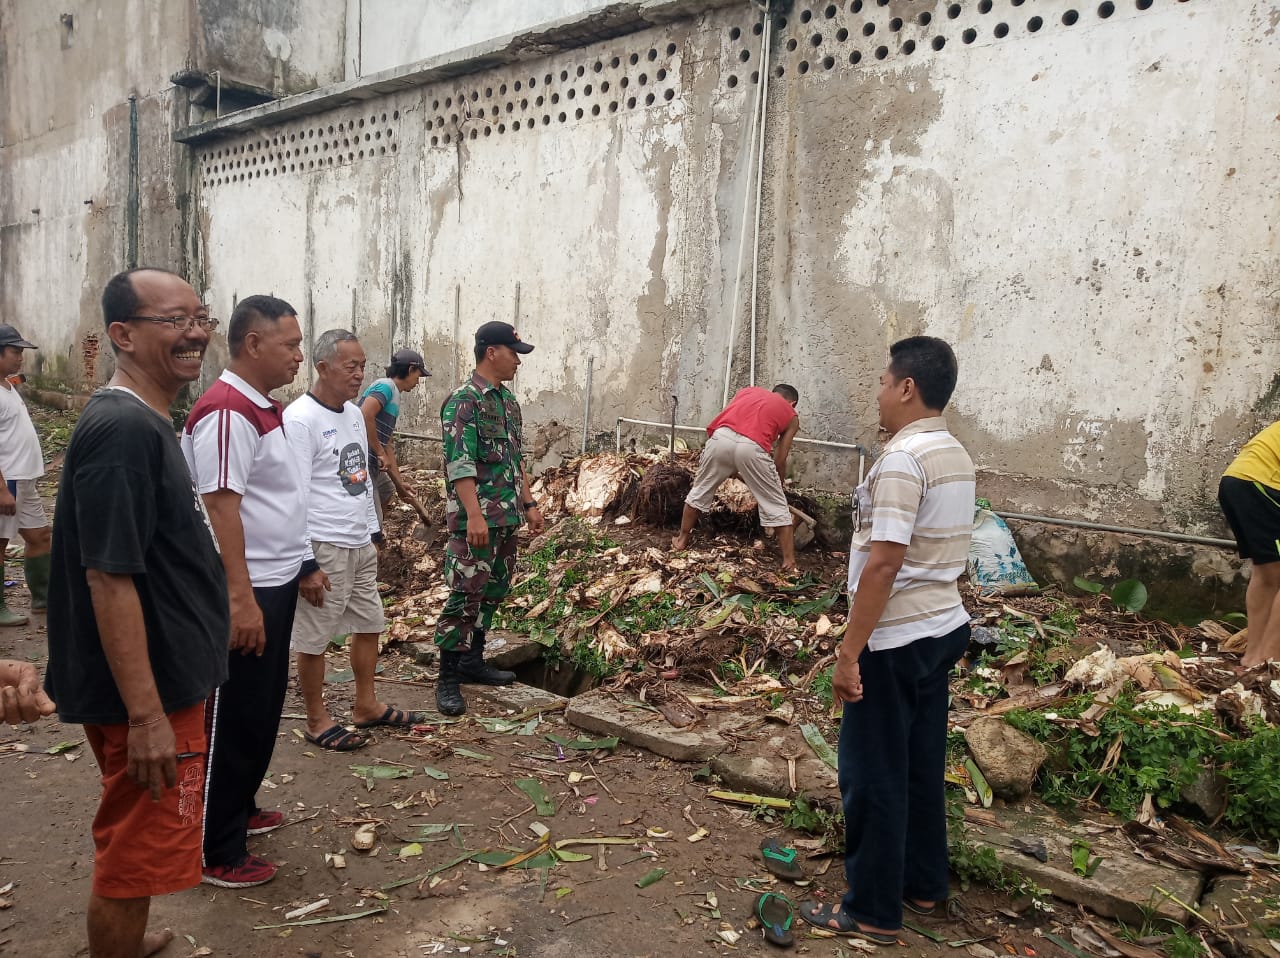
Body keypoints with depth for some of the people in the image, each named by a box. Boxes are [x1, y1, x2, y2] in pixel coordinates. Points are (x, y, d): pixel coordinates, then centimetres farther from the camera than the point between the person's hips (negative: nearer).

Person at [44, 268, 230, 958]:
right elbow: (109, 578, -26)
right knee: (135, 853, 7)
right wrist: (147, 716, -24)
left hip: (164, 681, 10)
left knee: (131, 841, 27)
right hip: (148, 694, -10)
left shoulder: (145, 423, 9)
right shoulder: (124, 430, -23)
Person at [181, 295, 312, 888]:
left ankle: (240, 810, 36)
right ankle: (217, 852, 15)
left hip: (275, 584, 10)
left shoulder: (263, 408, 12)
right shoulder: (226, 411, -19)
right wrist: (241, 599, -26)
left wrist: (299, 566, 21)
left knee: (262, 711, 20)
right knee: (234, 720, 1)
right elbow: (220, 508, -24)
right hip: (246, 594, -10)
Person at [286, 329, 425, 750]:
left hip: (361, 545, 9)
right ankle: (317, 720, 19)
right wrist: (306, 562, -19)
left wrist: (374, 532, 20)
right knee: (314, 636, 4)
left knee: (369, 624, 16)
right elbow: (294, 495, -18)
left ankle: (366, 705, 30)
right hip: (324, 548, -9)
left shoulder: (354, 414, 11)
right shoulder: (300, 419, -15)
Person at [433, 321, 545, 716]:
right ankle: (448, 678, 2)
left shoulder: (508, 399, 14)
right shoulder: (463, 401, -13)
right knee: (465, 596, -6)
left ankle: (472, 660, 27)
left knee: (493, 591, 15)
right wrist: (474, 516, -25)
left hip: (506, 517, 9)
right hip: (475, 519, -9)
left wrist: (528, 504, 17)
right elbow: (460, 463, -20)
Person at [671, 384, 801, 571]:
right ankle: (789, 561, 17)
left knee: (700, 490, 25)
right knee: (776, 506, 14)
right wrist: (777, 487, 38)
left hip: (721, 438, 3)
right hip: (751, 448, -2)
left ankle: (682, 540, 38)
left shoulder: (749, 391, 35)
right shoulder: (792, 417, 27)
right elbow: (780, 461, 23)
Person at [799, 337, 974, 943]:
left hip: (897, 640, -9)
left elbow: (883, 562, -25)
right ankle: (923, 883, 33)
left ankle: (873, 911, 15)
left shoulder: (902, 458, -20)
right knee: (921, 762, 19)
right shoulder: (956, 456, 9)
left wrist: (849, 652, -21)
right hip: (944, 628, 9)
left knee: (873, 773, 3)